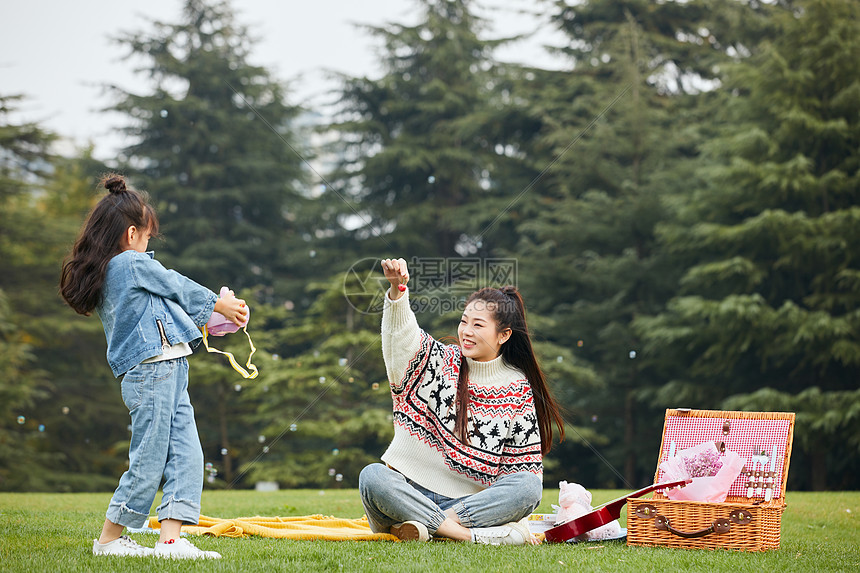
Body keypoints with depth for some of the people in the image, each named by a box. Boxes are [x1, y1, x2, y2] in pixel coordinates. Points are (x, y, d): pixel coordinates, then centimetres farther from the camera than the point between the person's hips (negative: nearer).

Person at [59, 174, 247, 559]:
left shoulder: (104, 273, 18)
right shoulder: (134, 264, -10)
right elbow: (179, 288, 1)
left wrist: (200, 319, 28)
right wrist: (218, 304, 16)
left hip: (169, 374, 9)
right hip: (155, 371, -9)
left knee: (187, 455, 3)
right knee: (148, 461, -2)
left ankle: (170, 538, -3)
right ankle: (109, 539, 8)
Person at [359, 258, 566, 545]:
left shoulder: (519, 389, 5)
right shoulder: (438, 361, 3)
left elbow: (525, 464, 6)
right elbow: (404, 335, -18)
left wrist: (516, 512, -9)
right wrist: (397, 288, -37)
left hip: (473, 500, 0)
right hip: (412, 492, 0)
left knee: (529, 486, -28)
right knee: (372, 477, -31)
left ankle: (424, 526, -32)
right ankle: (468, 534, -34)